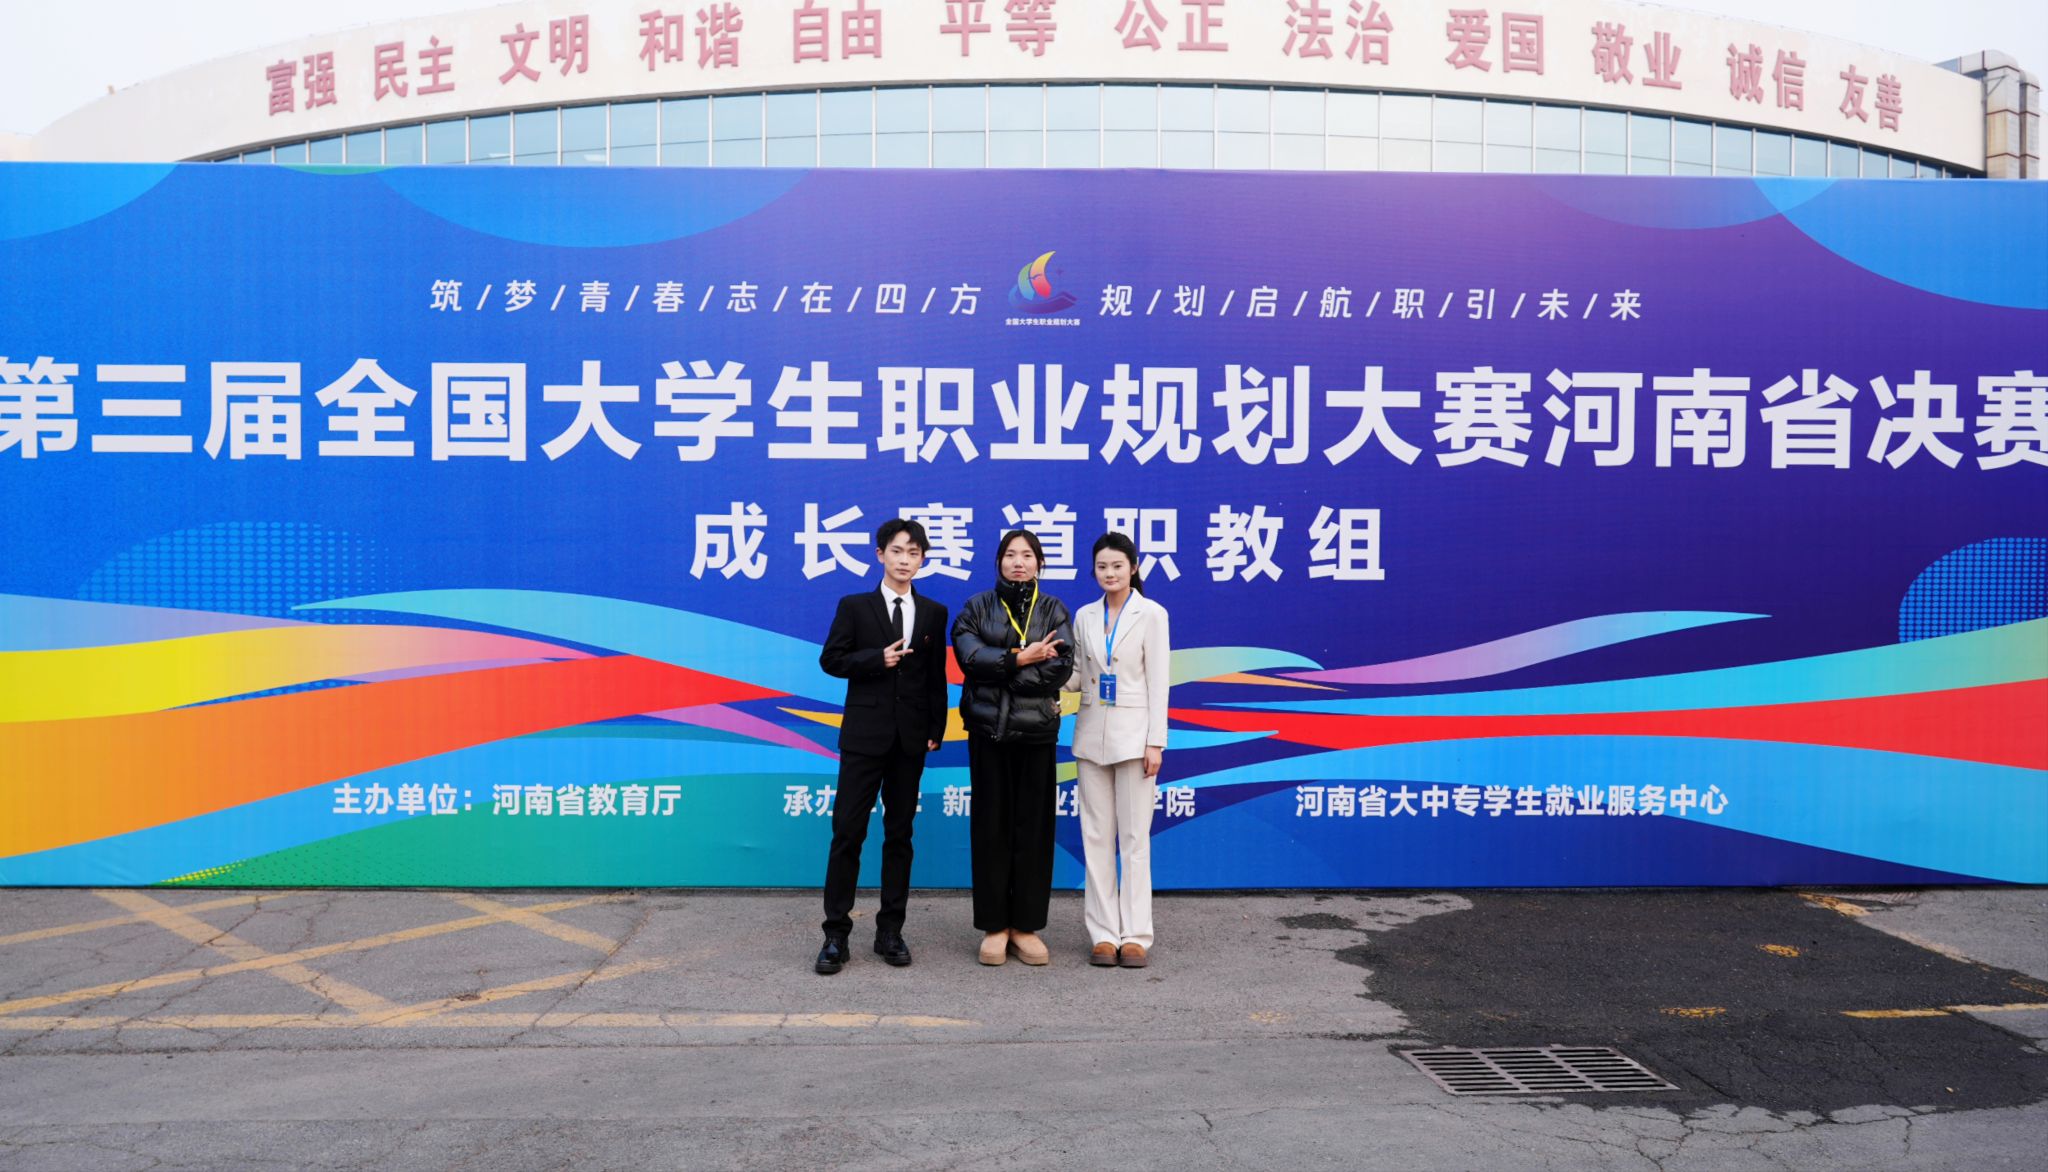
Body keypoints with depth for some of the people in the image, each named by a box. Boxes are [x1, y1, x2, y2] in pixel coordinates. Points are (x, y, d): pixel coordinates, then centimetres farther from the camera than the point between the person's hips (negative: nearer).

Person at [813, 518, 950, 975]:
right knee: (847, 832, -2)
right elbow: (830, 659, 0)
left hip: (910, 738, 2)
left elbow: (937, 676, 8)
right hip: (864, 734, -2)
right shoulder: (854, 606, 2)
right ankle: (836, 933, 6)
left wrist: (936, 730, 2)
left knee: (899, 834, 8)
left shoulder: (933, 613, 8)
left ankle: (890, 930, 17)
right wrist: (878, 658, -14)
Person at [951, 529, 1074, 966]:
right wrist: (1021, 659, -16)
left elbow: (1060, 667, -8)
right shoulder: (977, 608, 6)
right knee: (991, 827, 3)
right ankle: (994, 926, 11)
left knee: (1033, 827, 3)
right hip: (989, 730, 0)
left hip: (1036, 731, 0)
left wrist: (999, 669, -13)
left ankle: (1026, 925, 12)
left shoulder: (1053, 610, 7)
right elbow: (969, 656, -10)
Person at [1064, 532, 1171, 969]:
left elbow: (1157, 681, -6)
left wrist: (1155, 741, -11)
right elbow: (1078, 678, 10)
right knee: (1096, 837, 6)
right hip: (1092, 734, 4)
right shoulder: (1084, 616, 9)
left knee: (1134, 837, 0)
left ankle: (1135, 935, 7)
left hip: (1133, 734, -4)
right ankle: (1104, 933, 12)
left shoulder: (1151, 614, -3)